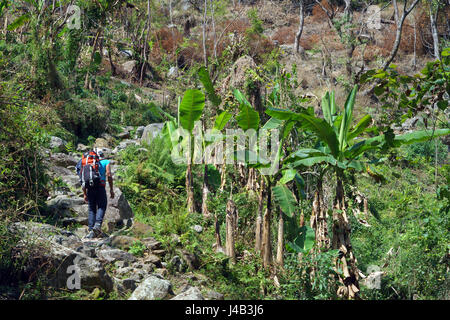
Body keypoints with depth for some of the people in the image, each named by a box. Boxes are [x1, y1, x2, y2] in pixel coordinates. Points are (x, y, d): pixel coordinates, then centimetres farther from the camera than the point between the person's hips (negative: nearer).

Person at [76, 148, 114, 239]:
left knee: (92, 209, 10)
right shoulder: (106, 162, 14)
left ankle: (91, 230, 2)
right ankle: (97, 225, -20)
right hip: (100, 186, -3)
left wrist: (85, 194, 22)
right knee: (102, 207, 4)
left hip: (90, 187, 3)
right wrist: (111, 189, -2)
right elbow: (109, 174, -2)